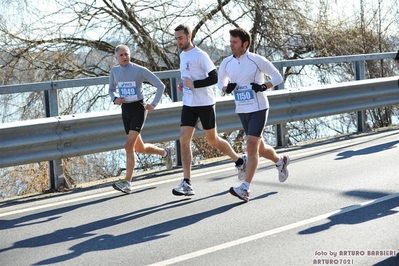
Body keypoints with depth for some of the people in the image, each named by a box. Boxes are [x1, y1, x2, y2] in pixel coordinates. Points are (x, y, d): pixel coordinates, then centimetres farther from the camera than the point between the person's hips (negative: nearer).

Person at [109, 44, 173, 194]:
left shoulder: (139, 70, -10)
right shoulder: (114, 72, 4)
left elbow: (160, 86, -5)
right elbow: (111, 90, 19)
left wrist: (153, 104, -10)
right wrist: (115, 99, -2)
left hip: (138, 108, -6)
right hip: (125, 110, 6)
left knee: (129, 146, -18)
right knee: (140, 148, 13)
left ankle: (127, 183, -13)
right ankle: (165, 153, 42)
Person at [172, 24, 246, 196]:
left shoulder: (200, 55, -13)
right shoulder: (182, 55, 12)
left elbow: (214, 78, -18)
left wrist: (194, 84, -23)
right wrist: (183, 86, 7)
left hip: (205, 104, -7)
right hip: (188, 104, 7)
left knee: (212, 140, 5)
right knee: (184, 140, -7)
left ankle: (239, 161, 32)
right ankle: (187, 184, -9)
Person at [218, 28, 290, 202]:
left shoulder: (257, 60, -12)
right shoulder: (226, 63, 2)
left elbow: (277, 77, -4)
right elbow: (220, 81, 16)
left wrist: (264, 86, -21)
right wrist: (226, 88, -7)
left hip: (258, 109, -6)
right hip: (241, 111, 6)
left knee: (251, 147, -15)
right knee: (259, 147, 16)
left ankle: (245, 189, -14)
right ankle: (281, 162, 46)